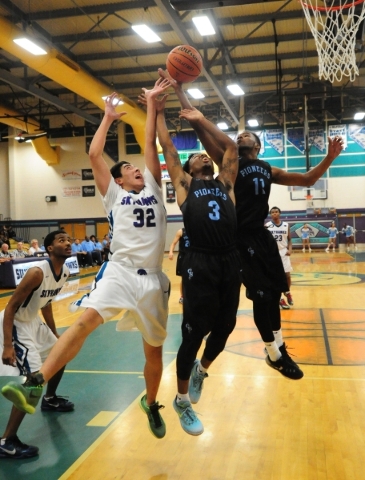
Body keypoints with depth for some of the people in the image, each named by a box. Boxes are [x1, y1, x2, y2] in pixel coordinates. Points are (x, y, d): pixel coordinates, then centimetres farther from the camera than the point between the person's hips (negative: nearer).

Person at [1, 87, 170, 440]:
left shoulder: (153, 189, 19)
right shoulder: (114, 195, 13)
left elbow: (151, 145, 15)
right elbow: (94, 154, 5)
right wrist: (108, 117, 15)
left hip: (152, 279, 3)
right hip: (119, 272, -3)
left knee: (154, 350, 11)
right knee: (86, 319, -28)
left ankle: (151, 404, 35)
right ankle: (35, 383, -29)